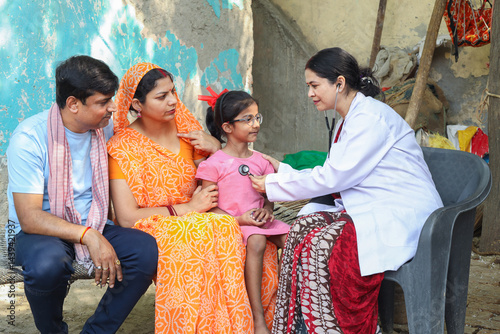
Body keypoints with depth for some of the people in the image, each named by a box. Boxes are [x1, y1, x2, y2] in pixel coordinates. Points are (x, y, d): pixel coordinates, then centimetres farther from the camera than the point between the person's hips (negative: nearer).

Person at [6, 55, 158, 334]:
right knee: (48, 263, -38)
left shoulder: (106, 128, 1)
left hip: (94, 226, 5)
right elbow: (29, 217, -22)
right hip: (41, 231, -4)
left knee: (147, 249, -23)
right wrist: (88, 236, -32)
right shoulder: (29, 138, -16)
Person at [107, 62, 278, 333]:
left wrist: (214, 147, -3)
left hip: (191, 220, 4)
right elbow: (126, 218, -13)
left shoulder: (185, 128, 8)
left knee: (226, 227, -30)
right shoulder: (123, 147, -6)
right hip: (148, 229, -4)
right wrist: (186, 209, -13)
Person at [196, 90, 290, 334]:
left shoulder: (260, 160, 12)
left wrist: (266, 210, -7)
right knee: (256, 242, -34)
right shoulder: (214, 163, -6)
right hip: (230, 223, -6)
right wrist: (239, 220, -18)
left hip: (258, 219, 6)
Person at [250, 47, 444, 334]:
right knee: (305, 225, -11)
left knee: (323, 245, -26)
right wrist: (283, 170, 10)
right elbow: (332, 176, 14)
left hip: (405, 215, -9)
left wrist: (274, 185, -8)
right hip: (372, 209, 9)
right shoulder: (350, 119, 16)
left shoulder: (370, 117, -16)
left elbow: (332, 179, -17)